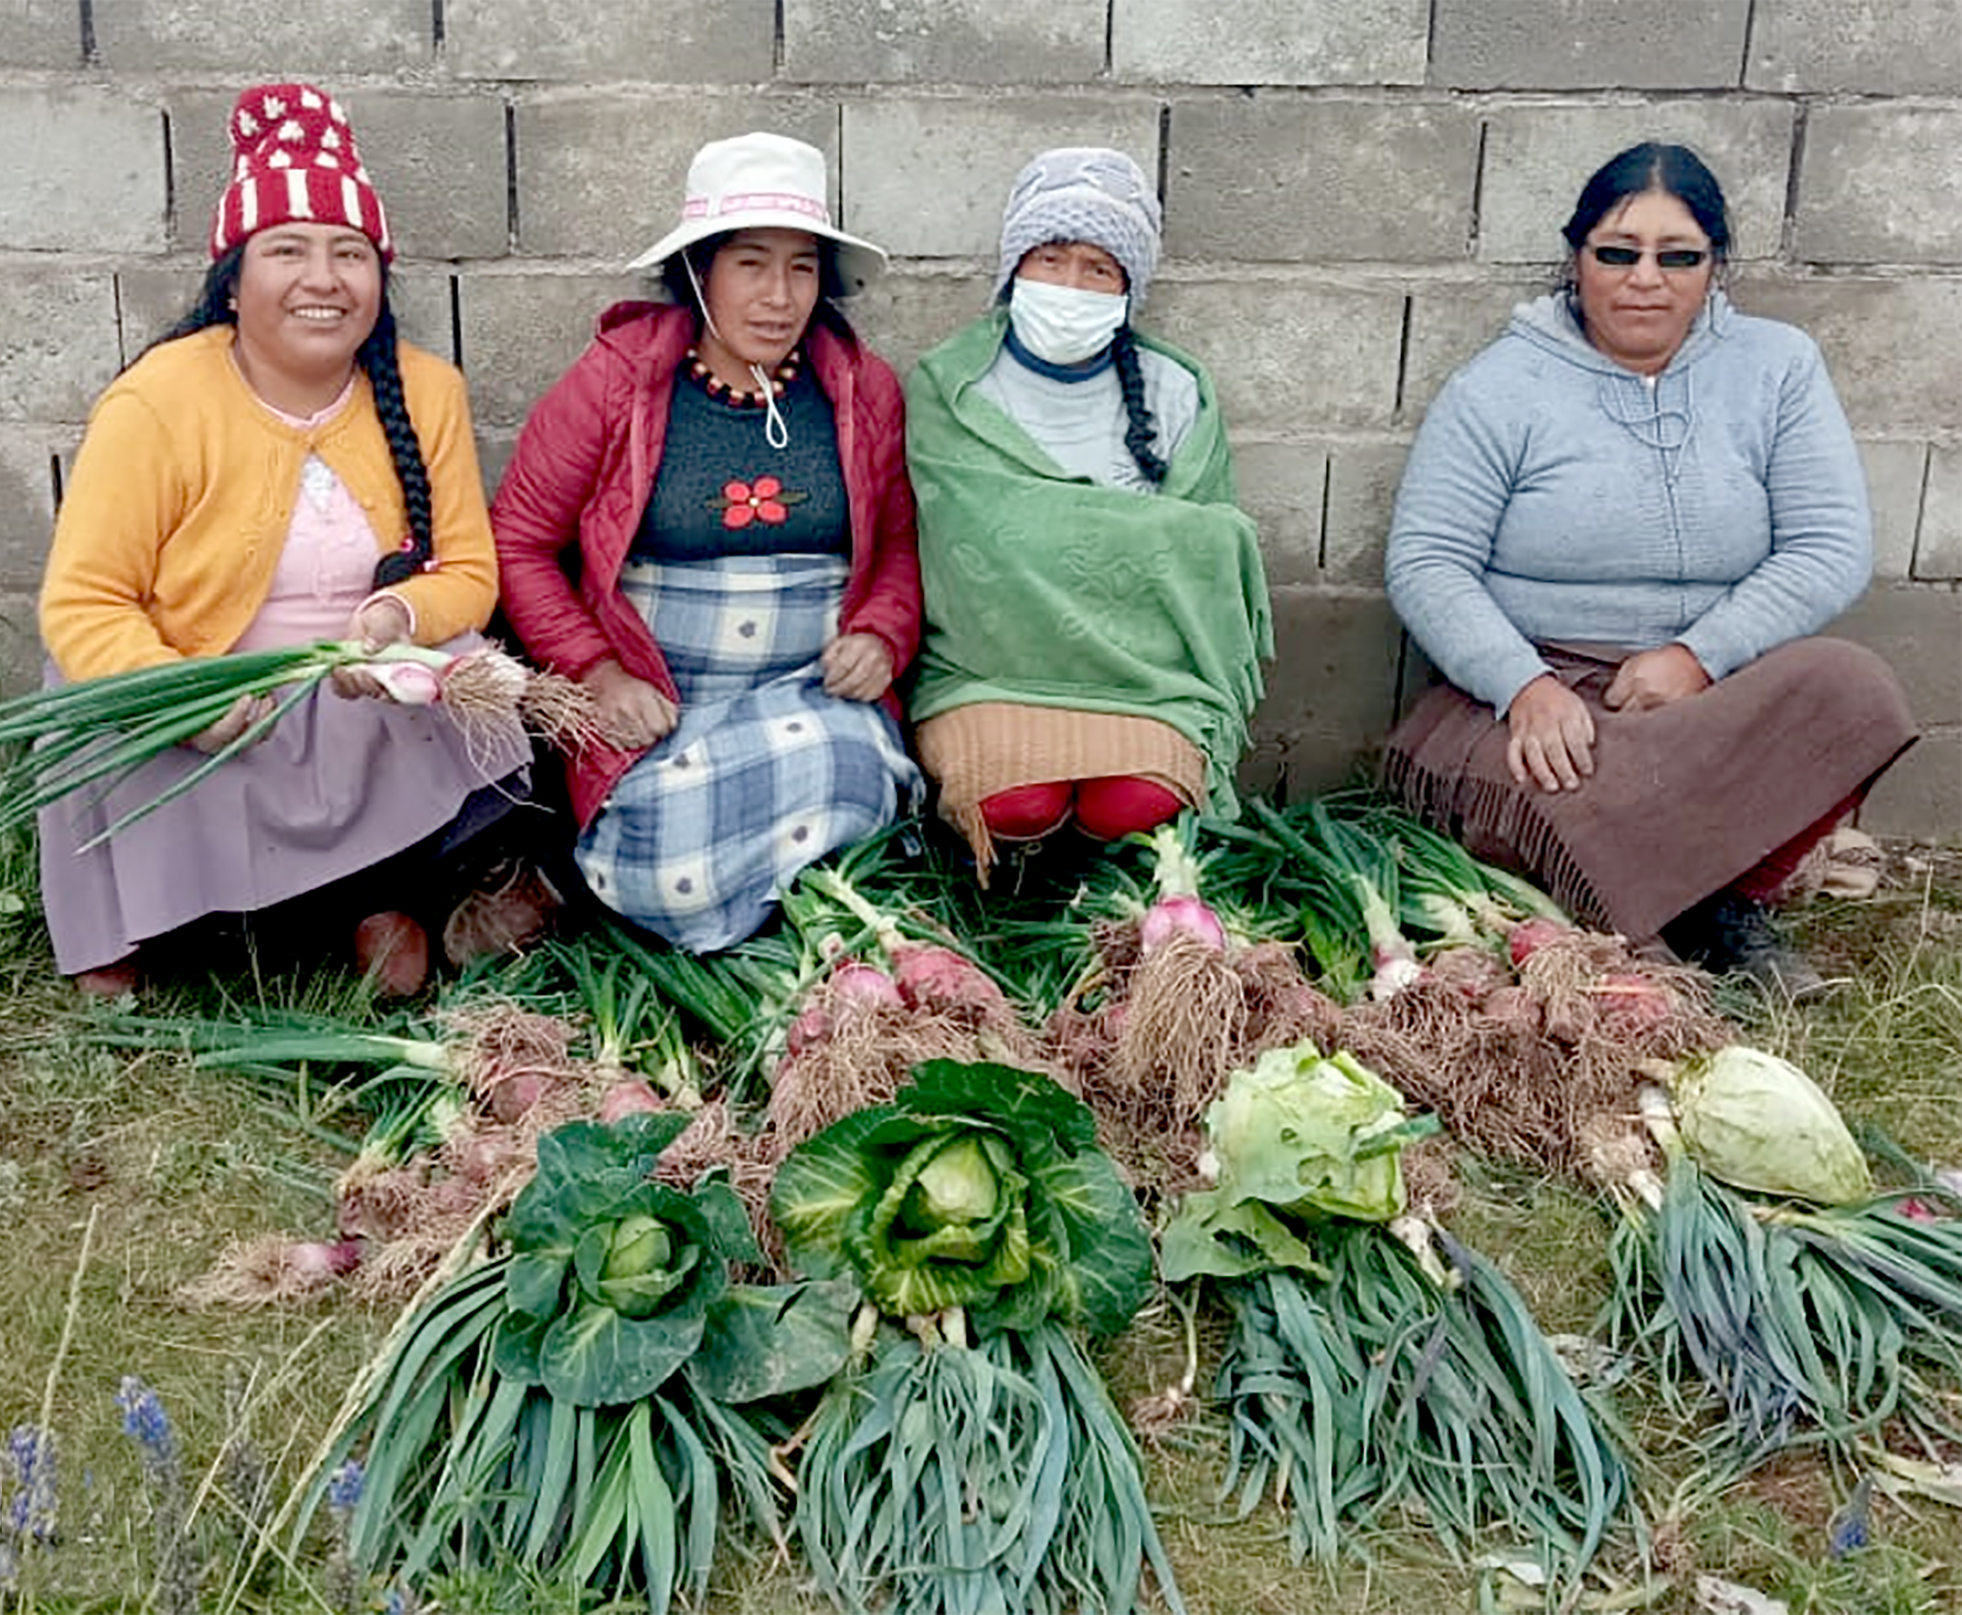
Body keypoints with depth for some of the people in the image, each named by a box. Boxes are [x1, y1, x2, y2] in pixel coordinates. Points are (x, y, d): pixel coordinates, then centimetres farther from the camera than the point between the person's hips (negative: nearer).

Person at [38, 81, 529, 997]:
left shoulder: (426, 392, -3)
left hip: (372, 721, 2)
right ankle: (117, 931, 5)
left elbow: (468, 572, 0)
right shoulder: (158, 404, -13)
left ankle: (389, 886, 4)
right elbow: (82, 605, -12)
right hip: (196, 728, -2)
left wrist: (401, 617, -24)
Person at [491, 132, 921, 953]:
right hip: (655, 705, -2)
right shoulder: (615, 379, 0)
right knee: (674, 873, -28)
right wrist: (596, 672, -9)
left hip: (816, 693, 2)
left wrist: (880, 635, -3)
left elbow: (902, 541, 18)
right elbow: (517, 540, 3)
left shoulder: (864, 391, 8)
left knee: (838, 771, -32)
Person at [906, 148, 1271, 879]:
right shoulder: (946, 391, 3)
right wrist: (1158, 536, -8)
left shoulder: (1175, 395, 11)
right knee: (1016, 803, -31)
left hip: (1143, 670, 2)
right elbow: (993, 544, -7)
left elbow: (1203, 570, 11)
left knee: (1138, 805, -28)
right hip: (986, 668, -1)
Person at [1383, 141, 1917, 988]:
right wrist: (1525, 685, -23)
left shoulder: (1778, 368, 9)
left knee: (1854, 688, -29)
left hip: (1721, 690, 3)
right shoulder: (1502, 386, 2)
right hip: (1534, 689, -2)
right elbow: (1425, 563, -6)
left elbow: (1833, 547, 0)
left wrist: (1700, 656, -16)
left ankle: (1729, 898, -15)